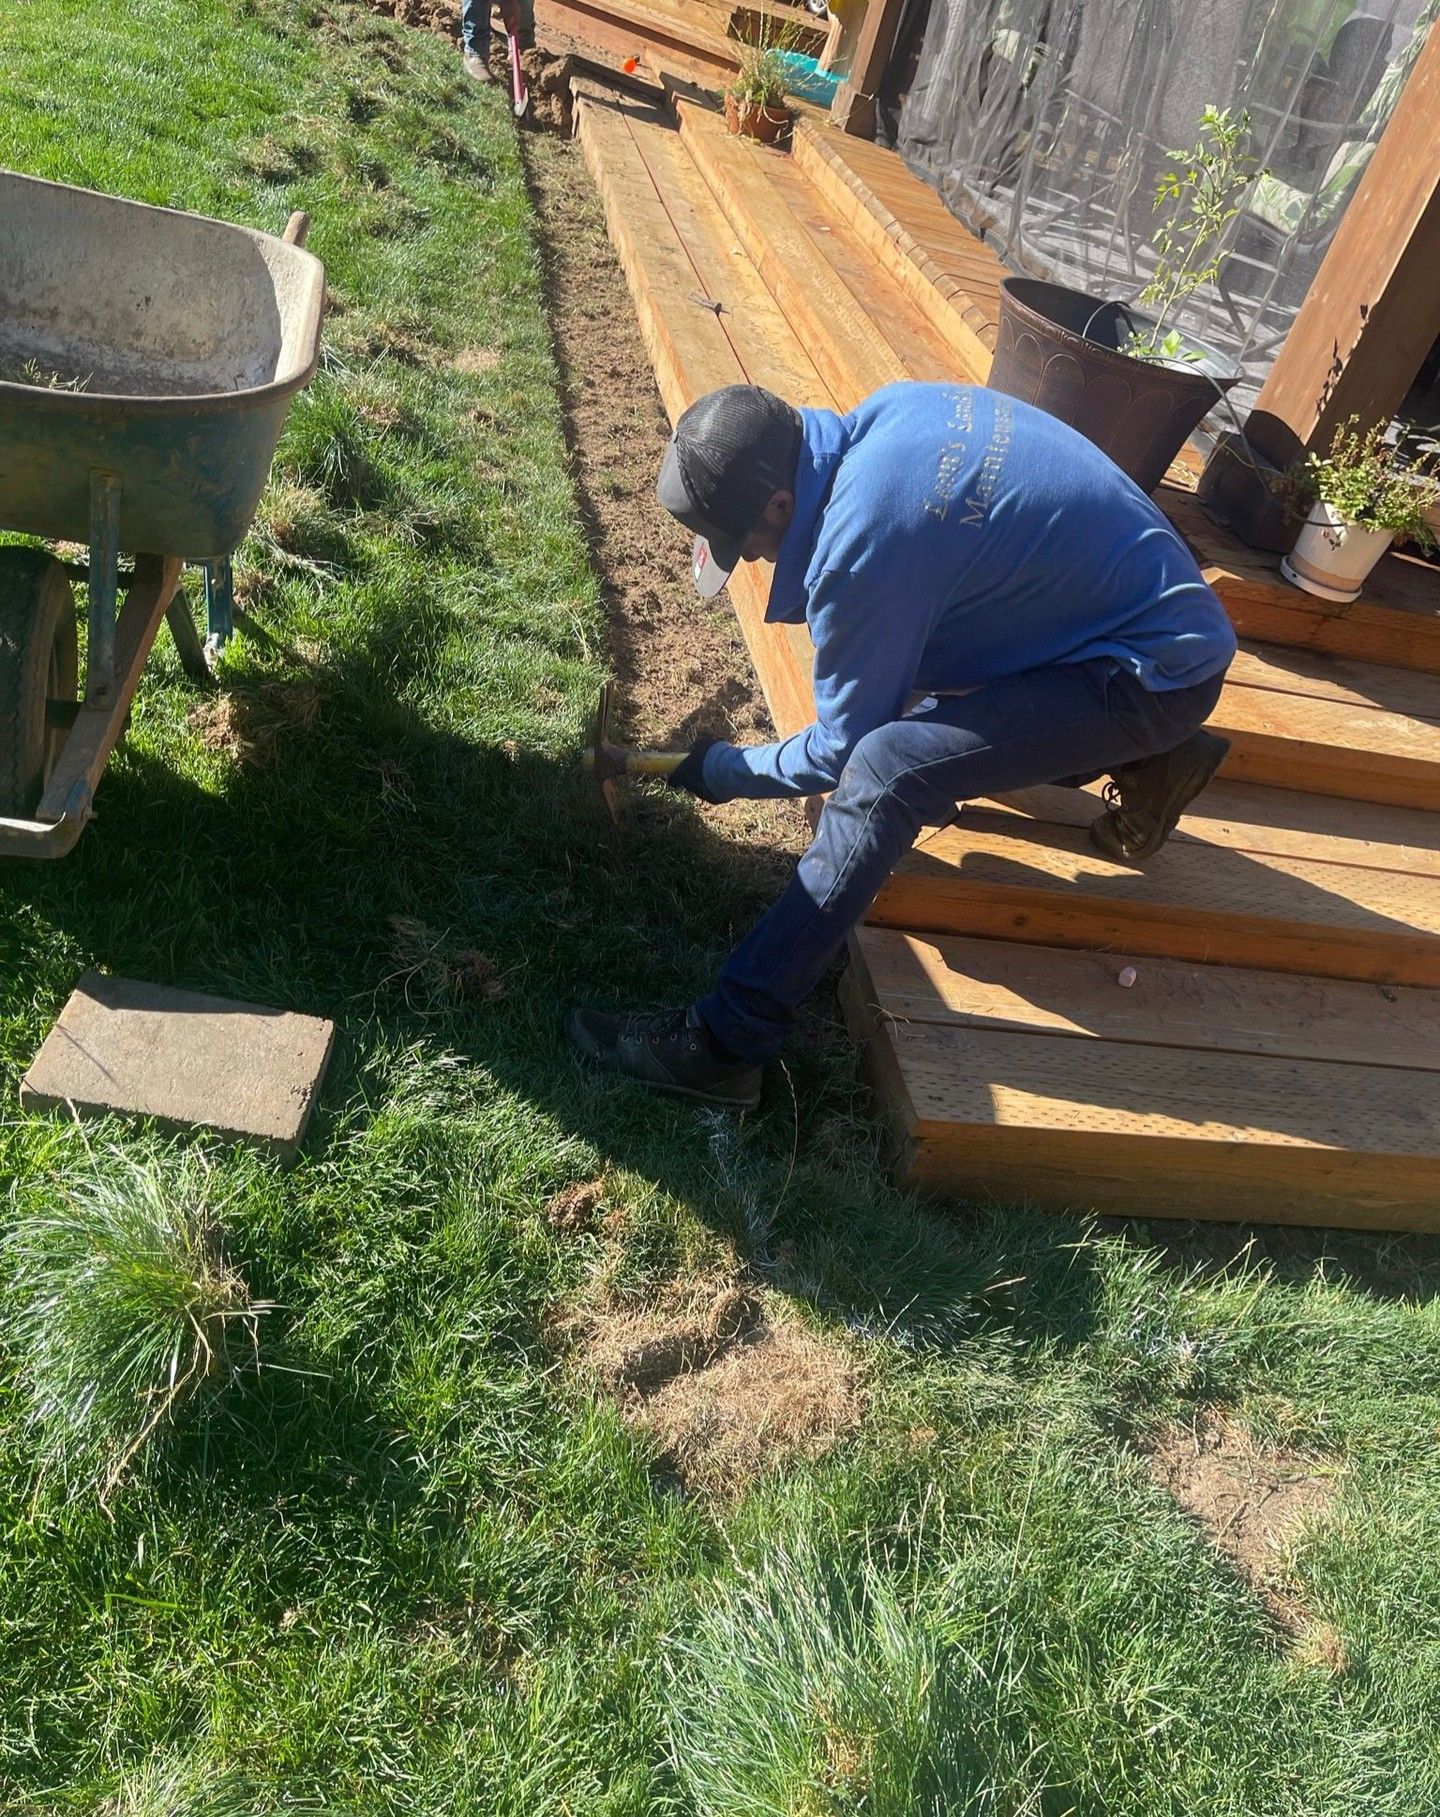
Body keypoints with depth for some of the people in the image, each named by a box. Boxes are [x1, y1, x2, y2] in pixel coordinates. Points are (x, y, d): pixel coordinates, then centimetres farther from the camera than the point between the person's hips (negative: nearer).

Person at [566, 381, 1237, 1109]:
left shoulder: (866, 544, -27)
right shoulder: (886, 411, -3)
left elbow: (842, 753, -14)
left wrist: (724, 770, 2)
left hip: (1155, 671, -9)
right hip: (1158, 607, 9)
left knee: (884, 769, -26)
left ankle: (723, 1045, -21)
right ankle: (1145, 758, 19)